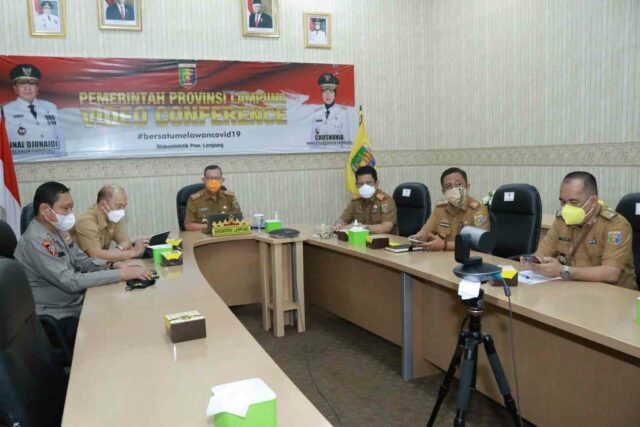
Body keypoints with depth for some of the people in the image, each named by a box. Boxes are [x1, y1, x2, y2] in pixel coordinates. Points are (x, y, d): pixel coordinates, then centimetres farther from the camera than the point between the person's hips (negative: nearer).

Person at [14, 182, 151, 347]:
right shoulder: (36, 241, -23)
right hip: (60, 318, -8)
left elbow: (83, 262, 10)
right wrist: (120, 274, -27)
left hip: (78, 303, 8)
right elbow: (71, 282, -28)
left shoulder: (58, 230, 5)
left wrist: (114, 265, -8)